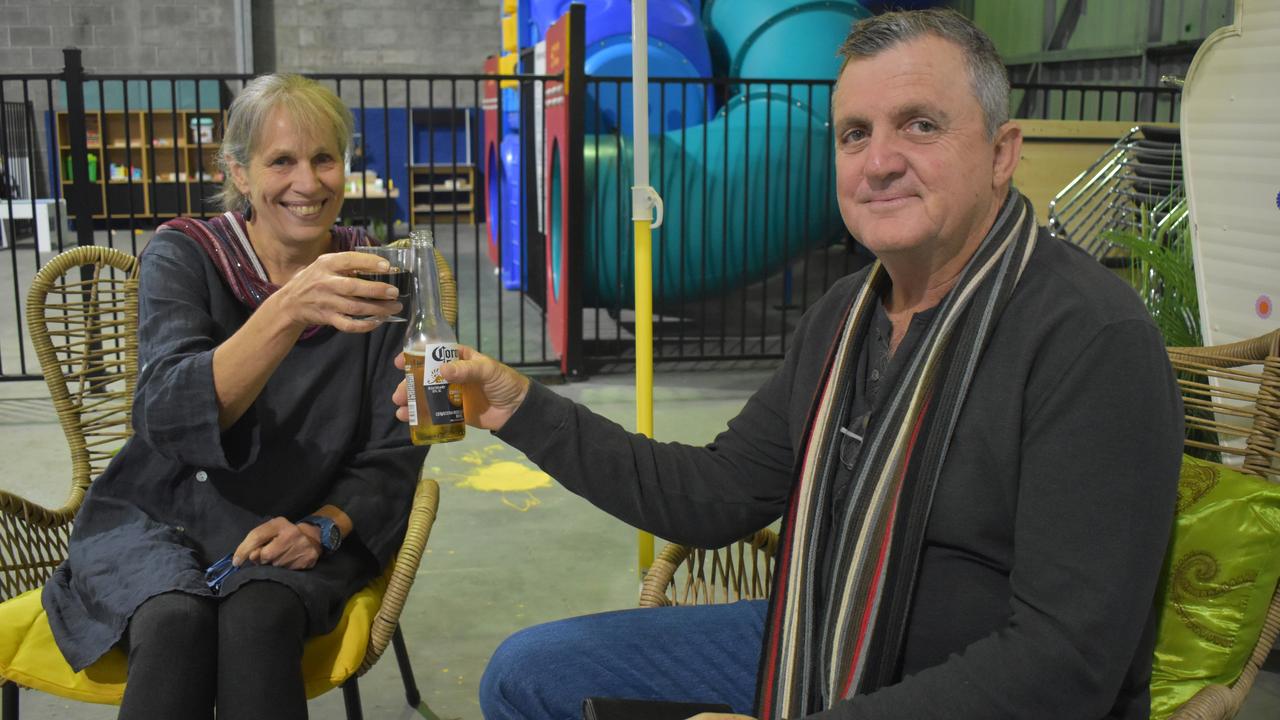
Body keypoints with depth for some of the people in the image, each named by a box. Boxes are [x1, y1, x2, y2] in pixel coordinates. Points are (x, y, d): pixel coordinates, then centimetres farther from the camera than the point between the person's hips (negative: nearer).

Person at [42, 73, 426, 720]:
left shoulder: (367, 278, 0)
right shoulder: (183, 254, -5)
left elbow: (393, 454, 1)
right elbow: (168, 416, -23)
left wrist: (322, 528, -18)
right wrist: (288, 311, -38)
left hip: (297, 537, 1)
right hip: (159, 520, 0)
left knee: (258, 617, -31)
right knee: (175, 621, -31)